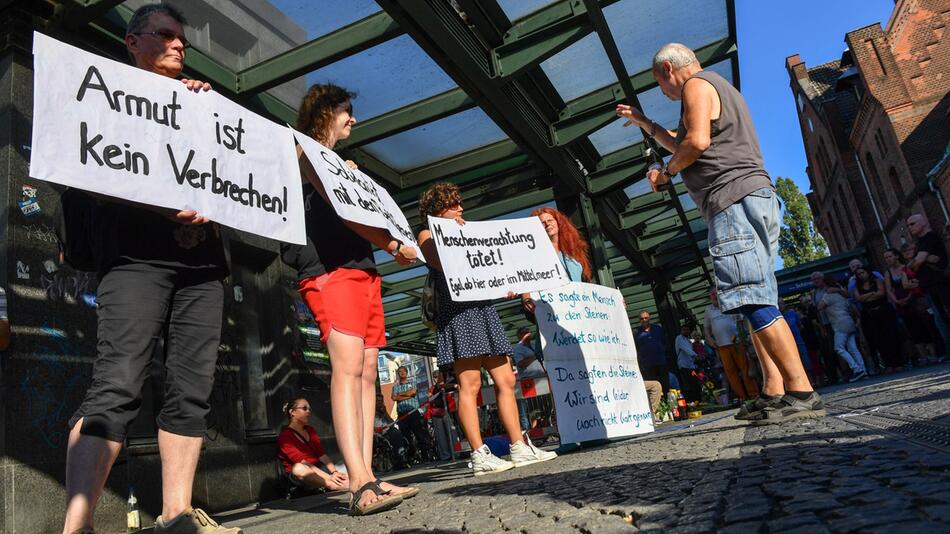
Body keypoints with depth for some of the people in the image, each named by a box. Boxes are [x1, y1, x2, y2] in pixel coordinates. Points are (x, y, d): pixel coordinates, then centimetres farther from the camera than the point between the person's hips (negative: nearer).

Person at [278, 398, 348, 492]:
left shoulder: (310, 430, 19)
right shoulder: (284, 436, -3)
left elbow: (321, 454, 6)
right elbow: (301, 461, -17)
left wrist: (334, 471, -14)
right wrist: (329, 477, -28)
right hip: (297, 476, -6)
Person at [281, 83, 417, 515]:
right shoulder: (306, 152, 5)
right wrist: (393, 245, -6)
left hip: (364, 272, 9)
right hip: (329, 271, -9)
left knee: (367, 372, 0)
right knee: (348, 367, -20)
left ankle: (366, 479, -1)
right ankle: (360, 483, -25)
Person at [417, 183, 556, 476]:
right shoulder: (428, 235, 7)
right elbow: (443, 263, -12)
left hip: (484, 308, 8)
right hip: (457, 311, -8)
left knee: (506, 380, 2)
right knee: (470, 382, -12)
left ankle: (520, 447, 6)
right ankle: (479, 455, -11)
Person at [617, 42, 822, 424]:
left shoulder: (696, 85, 1)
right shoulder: (720, 88, 32)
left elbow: (697, 142, -16)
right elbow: (686, 147, 42)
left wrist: (666, 171, 0)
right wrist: (646, 125, 47)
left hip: (734, 200, -11)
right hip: (755, 198, 11)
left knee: (754, 302, -16)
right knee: (757, 303, 7)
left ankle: (802, 393, -18)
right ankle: (775, 393, 6)